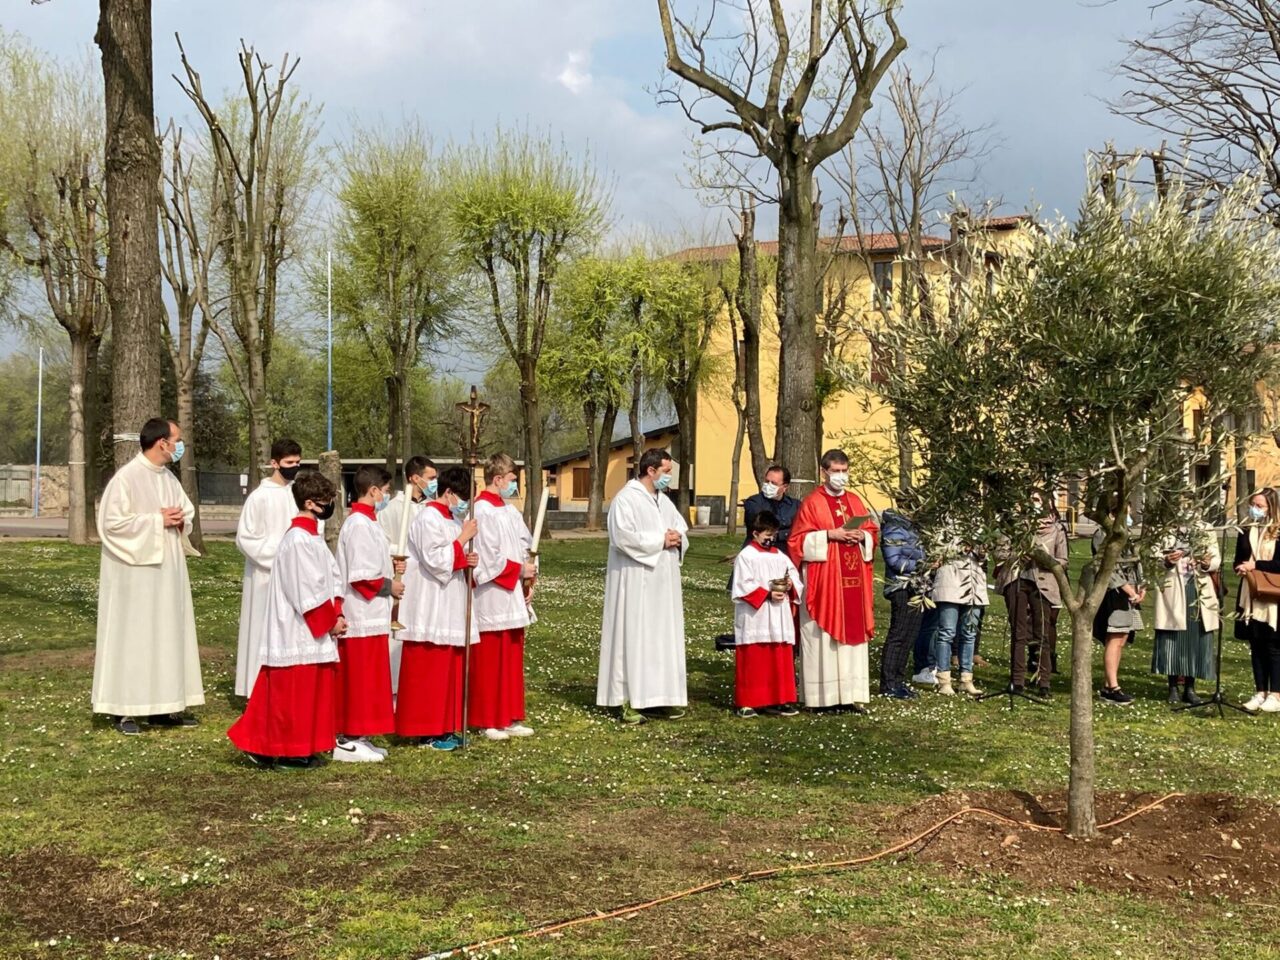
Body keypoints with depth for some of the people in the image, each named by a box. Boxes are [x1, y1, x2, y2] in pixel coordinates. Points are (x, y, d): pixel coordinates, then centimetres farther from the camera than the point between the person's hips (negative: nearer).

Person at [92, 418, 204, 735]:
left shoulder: (169, 478, 10)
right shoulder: (127, 477, -14)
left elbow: (187, 512, 22)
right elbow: (112, 522, -18)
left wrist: (180, 520, -2)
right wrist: (157, 520, -17)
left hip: (166, 571, 8)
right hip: (135, 573, -8)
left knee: (168, 634, 9)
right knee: (132, 636, -2)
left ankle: (163, 705, 17)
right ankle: (124, 709, 5)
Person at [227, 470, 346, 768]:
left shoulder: (312, 536, 13)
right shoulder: (298, 540, -18)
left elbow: (333, 577, 13)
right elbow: (306, 590, -20)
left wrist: (336, 614, 1)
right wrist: (330, 621, -12)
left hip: (316, 632, 10)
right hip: (299, 634, -10)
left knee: (314, 692, 14)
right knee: (293, 694, -1)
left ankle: (303, 748, 21)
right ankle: (288, 752, 7)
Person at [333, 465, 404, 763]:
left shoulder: (365, 522, 14)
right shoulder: (359, 525, -18)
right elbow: (361, 576, -22)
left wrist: (389, 565, 10)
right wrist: (388, 586, -10)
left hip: (369, 615, 10)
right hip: (361, 616, -10)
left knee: (368, 678, 13)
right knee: (357, 678, -4)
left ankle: (356, 735, 20)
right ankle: (347, 740, 2)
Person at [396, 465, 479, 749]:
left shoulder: (453, 519, 14)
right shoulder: (428, 519, -14)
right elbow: (435, 560, -21)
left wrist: (469, 561, 0)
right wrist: (463, 539, -17)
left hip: (450, 606, 9)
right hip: (431, 607, -9)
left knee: (449, 669, 11)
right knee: (429, 670, -5)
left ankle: (444, 728, 17)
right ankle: (426, 732, 0)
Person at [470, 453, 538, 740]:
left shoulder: (509, 511, 13)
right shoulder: (482, 512, -14)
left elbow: (525, 548, 16)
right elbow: (490, 559, -19)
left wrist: (528, 579, 2)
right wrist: (520, 570, -10)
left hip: (513, 597, 9)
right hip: (492, 599, -9)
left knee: (512, 660, 12)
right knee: (489, 662, -1)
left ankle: (509, 718, 19)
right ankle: (487, 721, 8)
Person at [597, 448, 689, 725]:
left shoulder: (664, 500, 15)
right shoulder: (626, 499, -10)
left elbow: (681, 528, 20)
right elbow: (623, 536, -21)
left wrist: (677, 538, -4)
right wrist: (660, 540, -16)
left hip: (662, 583, 8)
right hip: (636, 584, -8)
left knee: (663, 638, 7)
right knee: (634, 637, -6)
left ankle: (657, 697, 13)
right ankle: (629, 700, -3)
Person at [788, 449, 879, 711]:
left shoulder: (855, 501, 14)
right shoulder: (812, 502, -2)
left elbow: (872, 532, 17)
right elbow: (799, 540, -6)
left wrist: (861, 537, -4)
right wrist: (829, 535, -16)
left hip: (853, 581, 5)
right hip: (823, 580, -5)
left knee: (853, 633, 4)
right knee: (822, 636, -4)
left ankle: (852, 693, 8)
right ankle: (820, 695, 0)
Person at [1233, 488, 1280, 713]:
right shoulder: (1246, 531, 10)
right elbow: (1239, 561, 13)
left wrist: (1256, 565, -16)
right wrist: (1241, 567, -8)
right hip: (1250, 597, 5)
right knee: (1256, 646, 9)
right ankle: (1260, 692, 16)